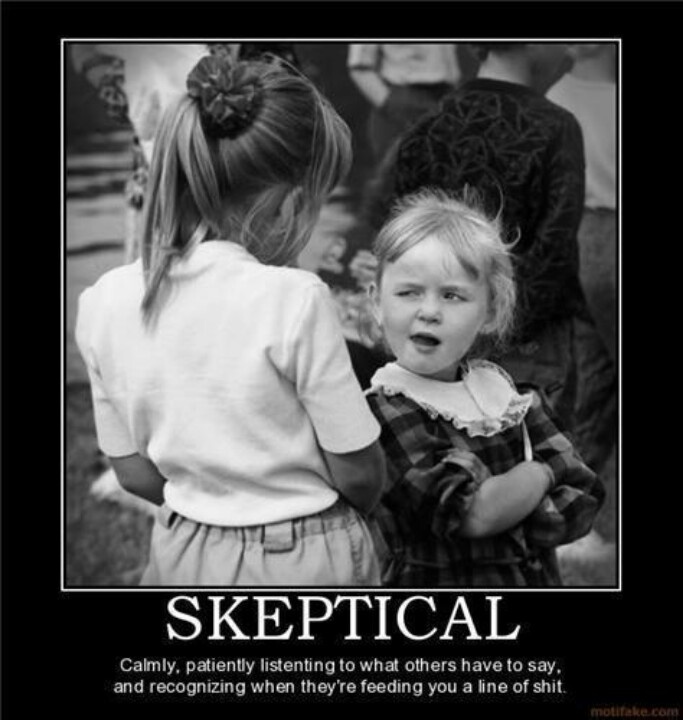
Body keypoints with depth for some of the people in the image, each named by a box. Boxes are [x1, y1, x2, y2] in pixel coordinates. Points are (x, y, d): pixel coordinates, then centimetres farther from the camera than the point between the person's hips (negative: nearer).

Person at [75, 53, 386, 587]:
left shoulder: (105, 303, -9)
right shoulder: (294, 300, -24)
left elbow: (134, 473, 1)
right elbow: (359, 474, -13)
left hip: (184, 557, 4)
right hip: (305, 562, -4)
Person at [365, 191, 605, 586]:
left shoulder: (501, 387, -3)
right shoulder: (386, 410, -19)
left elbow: (583, 500, -7)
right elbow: (472, 514, -27)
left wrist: (498, 510, -20)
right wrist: (541, 473, -13)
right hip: (438, 581, -4)